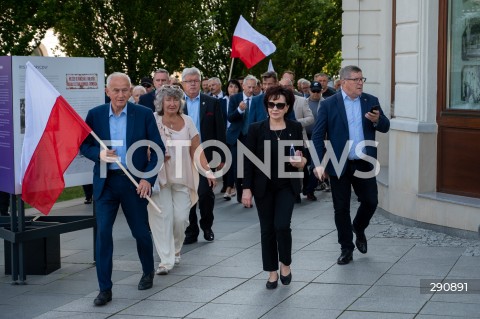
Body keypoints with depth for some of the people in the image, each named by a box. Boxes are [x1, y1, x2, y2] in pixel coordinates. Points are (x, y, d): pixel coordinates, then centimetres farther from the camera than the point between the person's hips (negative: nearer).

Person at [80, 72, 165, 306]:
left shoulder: (144, 114, -4)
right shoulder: (95, 115, 0)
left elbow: (158, 149, -2)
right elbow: (84, 146, 6)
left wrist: (148, 178, -10)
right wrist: (98, 153, -15)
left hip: (134, 182, -1)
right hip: (105, 182, 1)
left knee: (140, 231, 11)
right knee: (103, 233, -6)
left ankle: (148, 272, 38)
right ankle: (105, 289, 1)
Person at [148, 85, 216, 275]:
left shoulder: (187, 121, 3)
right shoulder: (153, 121, -4)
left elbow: (196, 149, 1)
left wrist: (208, 172, -8)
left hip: (182, 178, 2)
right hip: (159, 177, -2)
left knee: (181, 218, 0)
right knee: (163, 217, -6)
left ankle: (175, 250, 26)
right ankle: (166, 260, -2)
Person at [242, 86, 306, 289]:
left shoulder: (295, 128, 0)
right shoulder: (256, 129, -4)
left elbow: (301, 156, 9)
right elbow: (249, 161, -3)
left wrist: (301, 162, -15)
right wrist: (247, 188, -7)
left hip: (287, 185, 0)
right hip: (263, 186, 0)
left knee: (282, 225, -14)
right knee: (267, 229, 6)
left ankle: (285, 264, 11)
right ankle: (272, 272, 20)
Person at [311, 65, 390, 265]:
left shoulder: (371, 101, 5)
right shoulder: (329, 104, -4)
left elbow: (385, 127, 1)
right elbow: (318, 136, -5)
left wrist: (377, 120, -22)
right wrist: (319, 163, -13)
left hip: (364, 164, 2)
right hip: (339, 165, -2)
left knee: (371, 202, 4)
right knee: (341, 208, 5)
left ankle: (359, 229, 35)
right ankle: (346, 249, 18)